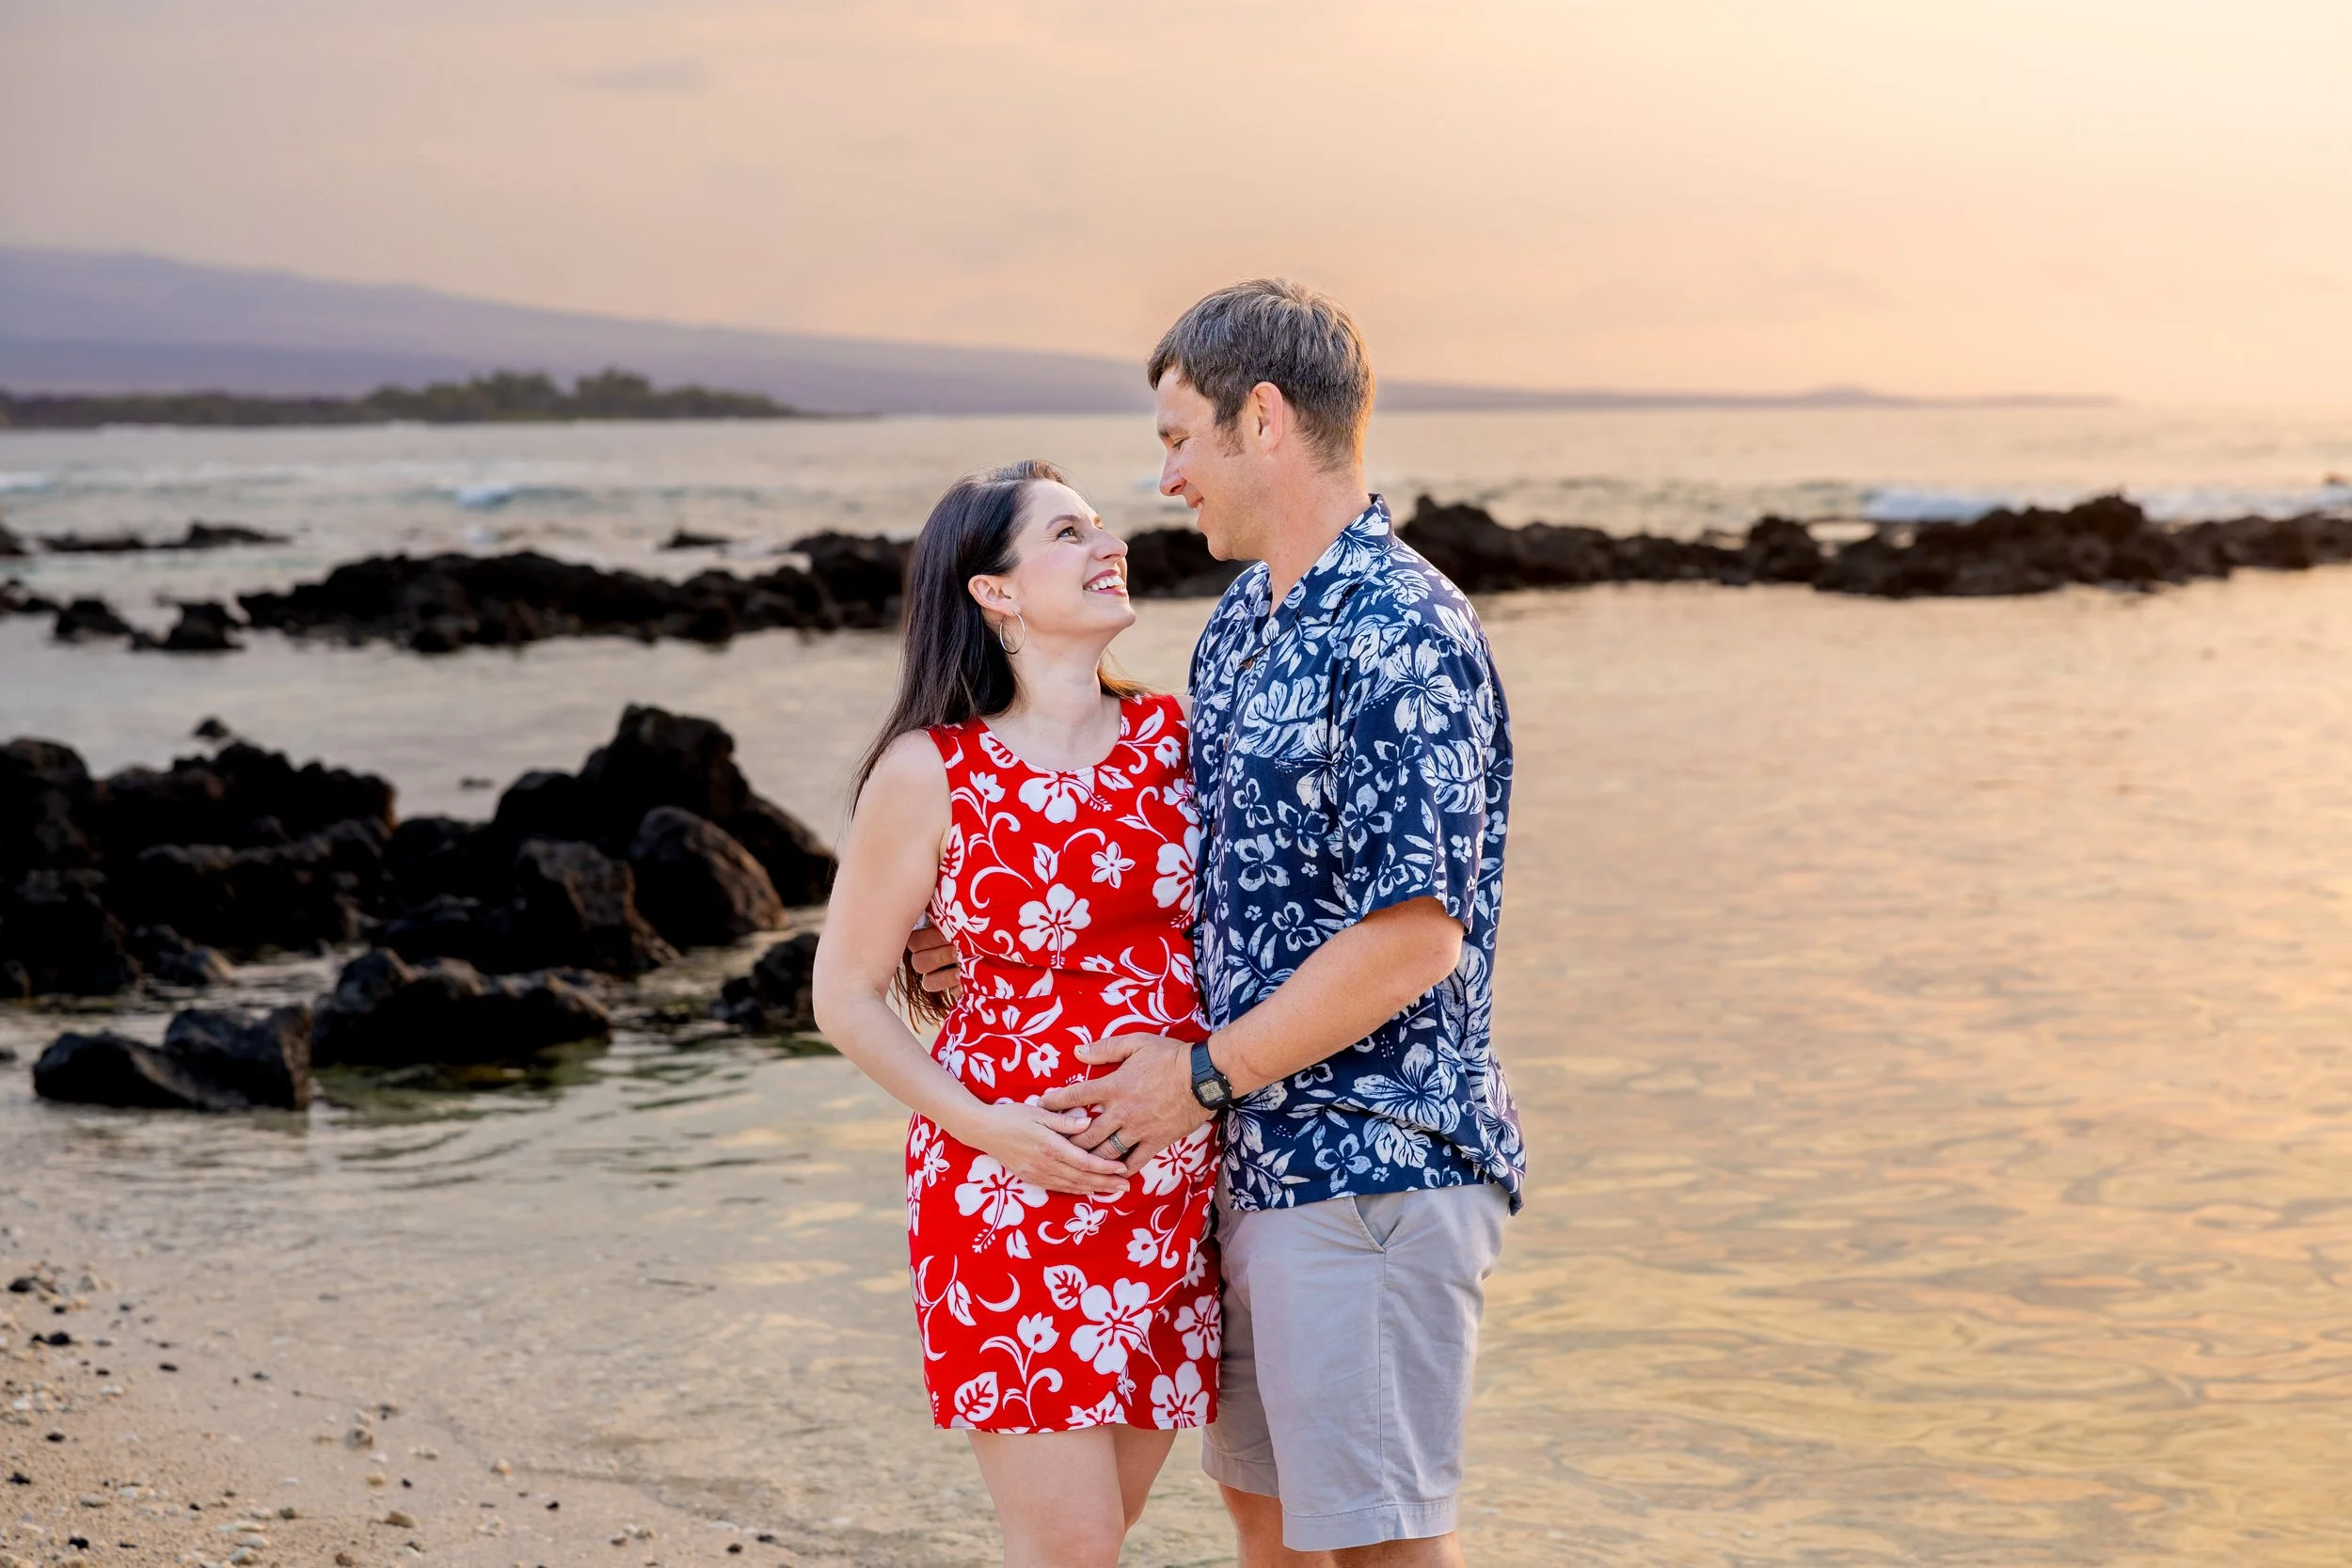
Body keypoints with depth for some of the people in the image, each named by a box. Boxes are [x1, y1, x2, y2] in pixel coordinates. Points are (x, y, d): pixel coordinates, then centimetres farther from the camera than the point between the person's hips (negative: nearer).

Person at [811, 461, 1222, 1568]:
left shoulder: (1174, 736, 4)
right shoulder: (931, 772, -7)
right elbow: (846, 993, -2)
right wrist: (983, 1125, -13)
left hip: (1170, 1197, 5)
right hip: (1016, 1190, -4)